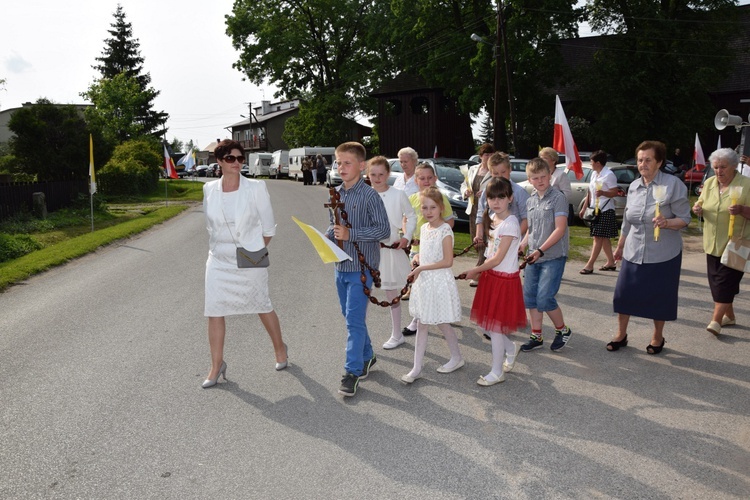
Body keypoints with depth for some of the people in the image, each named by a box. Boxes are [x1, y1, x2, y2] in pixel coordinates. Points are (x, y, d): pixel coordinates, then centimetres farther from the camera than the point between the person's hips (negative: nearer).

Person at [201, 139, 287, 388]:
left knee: (262, 307, 12)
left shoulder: (256, 188, -9)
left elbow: (268, 227, -2)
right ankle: (217, 365, 16)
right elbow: (210, 225, 12)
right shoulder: (209, 189, 0)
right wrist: (220, 246, 12)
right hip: (219, 261, 3)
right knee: (214, 312, 1)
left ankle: (280, 349, 36)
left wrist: (256, 250, 6)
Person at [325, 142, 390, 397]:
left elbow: (384, 229, -16)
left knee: (354, 319, -7)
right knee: (351, 317, 17)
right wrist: (327, 236, -3)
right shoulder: (336, 194, 8)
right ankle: (367, 356, 35)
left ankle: (352, 371, 3)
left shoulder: (369, 195, -13)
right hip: (341, 266, 7)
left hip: (362, 266, -7)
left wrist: (350, 234, -22)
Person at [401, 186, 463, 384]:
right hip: (424, 282, 7)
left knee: (442, 323, 7)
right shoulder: (424, 228, 7)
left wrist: (422, 268, -18)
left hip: (440, 282, -7)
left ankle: (457, 358, 32)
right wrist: (417, 258, 1)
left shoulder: (445, 230, -16)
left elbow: (448, 261, -21)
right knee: (421, 325, 9)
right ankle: (417, 368, 15)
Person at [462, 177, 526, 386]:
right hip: (491, 275, 8)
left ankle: (497, 372, 17)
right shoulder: (493, 218, 6)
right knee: (488, 322, 14)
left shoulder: (509, 224, -20)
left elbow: (497, 259, -19)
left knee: (494, 325, 2)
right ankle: (510, 348, 41)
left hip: (504, 278, -8)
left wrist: (475, 271, -10)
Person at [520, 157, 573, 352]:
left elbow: (560, 229, -17)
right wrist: (522, 245, 3)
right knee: (530, 297, 7)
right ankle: (536, 336, 21)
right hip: (534, 257, 7)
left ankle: (562, 330, 16)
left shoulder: (558, 198, -10)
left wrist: (540, 250, -22)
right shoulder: (530, 201, 10)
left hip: (553, 257, -7)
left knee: (544, 298, -9)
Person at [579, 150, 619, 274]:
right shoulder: (594, 174, 12)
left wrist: (603, 193, -34)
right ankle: (611, 262, 22)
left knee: (598, 237, -7)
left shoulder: (609, 175, -14)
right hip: (595, 210, 9)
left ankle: (590, 265, -8)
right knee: (603, 238, 13)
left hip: (605, 210, -9)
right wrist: (584, 208, 14)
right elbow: (590, 193, 16)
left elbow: (615, 192, -17)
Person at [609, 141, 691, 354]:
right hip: (633, 252, 4)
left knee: (659, 297, 6)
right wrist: (620, 246, 21)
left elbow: (684, 218, -9)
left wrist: (667, 222, -30)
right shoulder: (633, 186, 6)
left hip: (663, 254, -4)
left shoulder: (673, 184, -9)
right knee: (623, 293, 5)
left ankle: (657, 337, 27)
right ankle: (621, 335, 22)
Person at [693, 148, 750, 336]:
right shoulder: (709, 183, 6)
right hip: (713, 243, 6)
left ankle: (716, 320, -6)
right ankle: (729, 315, 27)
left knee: (725, 281, -8)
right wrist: (698, 209, -6)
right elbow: (701, 205, 17)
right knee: (716, 279, 11)